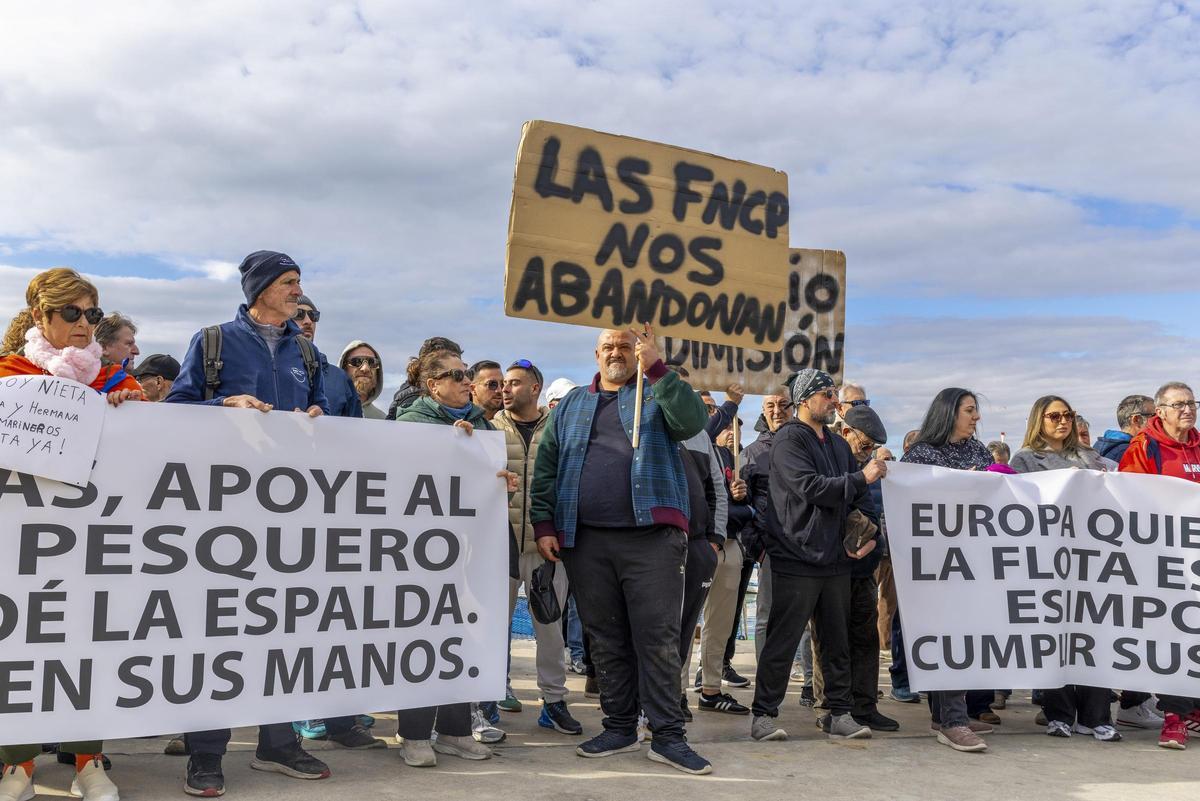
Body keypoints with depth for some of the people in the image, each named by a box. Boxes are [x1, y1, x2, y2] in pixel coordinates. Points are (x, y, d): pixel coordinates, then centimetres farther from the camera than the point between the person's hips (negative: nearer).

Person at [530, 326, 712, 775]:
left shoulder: (658, 394, 9)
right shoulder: (570, 406, 17)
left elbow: (693, 422, -13)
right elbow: (546, 469, 13)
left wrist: (655, 367, -17)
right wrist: (544, 525, 2)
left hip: (651, 537, -3)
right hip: (586, 540, 3)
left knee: (658, 638, -3)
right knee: (605, 639, 10)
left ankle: (668, 736, 3)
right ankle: (619, 728, 20)